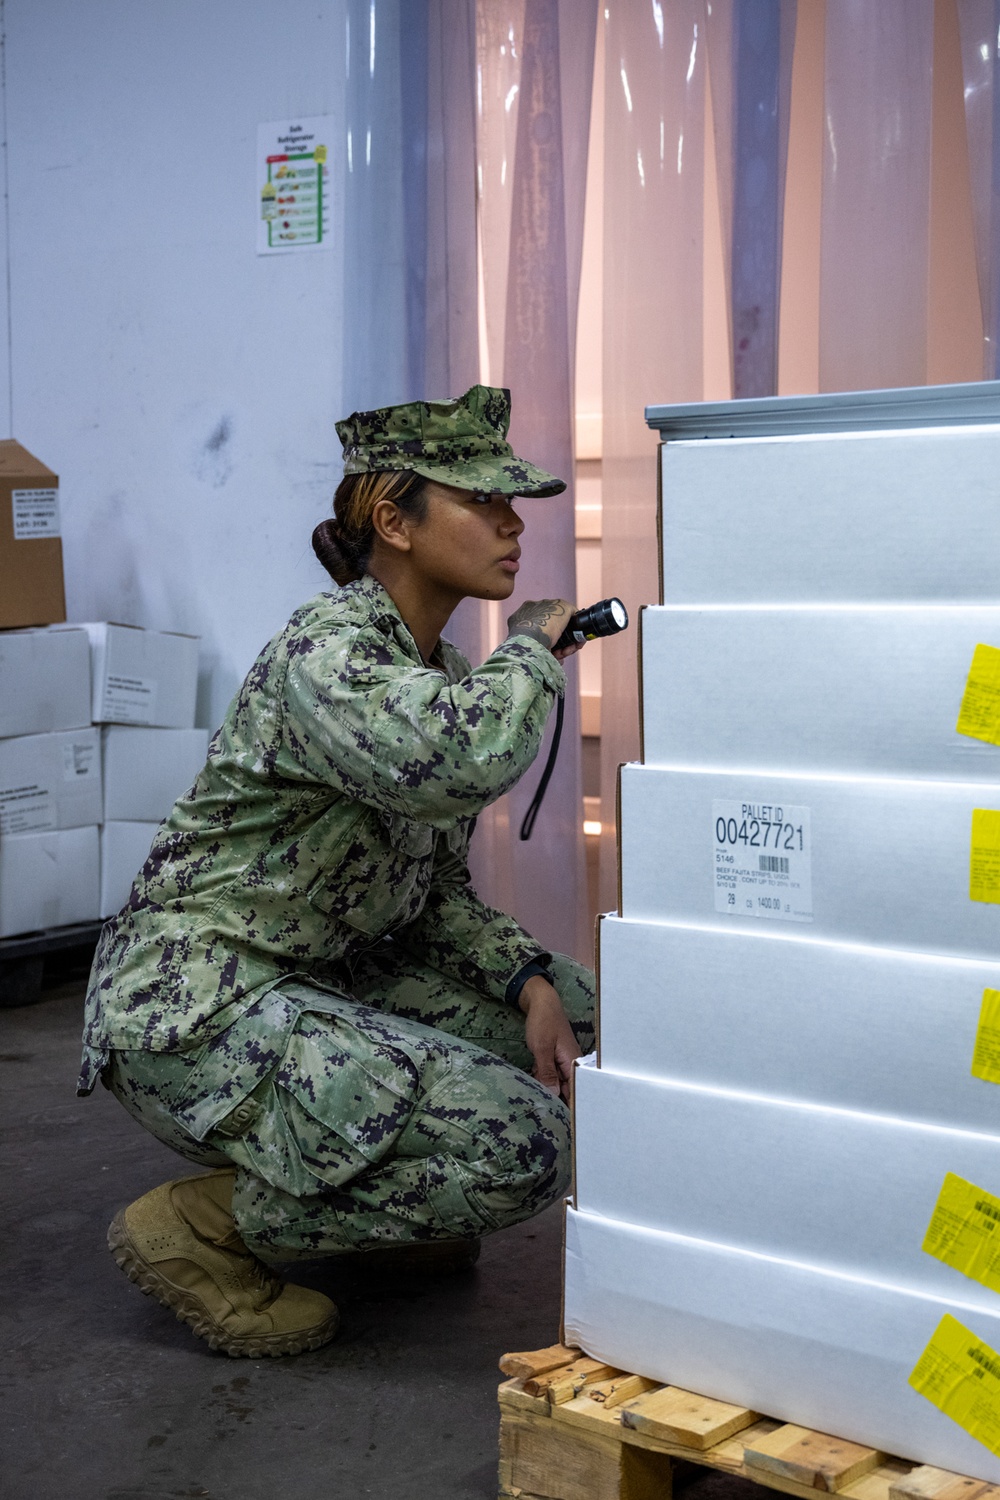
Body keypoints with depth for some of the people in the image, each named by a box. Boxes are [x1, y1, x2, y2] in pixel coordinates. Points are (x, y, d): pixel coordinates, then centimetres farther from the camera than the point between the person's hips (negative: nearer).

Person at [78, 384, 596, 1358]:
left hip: (307, 983, 9)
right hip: (192, 1008, -9)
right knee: (523, 1143, -19)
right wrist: (533, 645, -20)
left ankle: (376, 1204, 20)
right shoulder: (329, 648, -18)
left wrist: (528, 979, -2)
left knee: (566, 1004, 9)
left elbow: (436, 891, 15)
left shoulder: (435, 666, 11)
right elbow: (456, 764, -40)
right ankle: (200, 1228, -5)